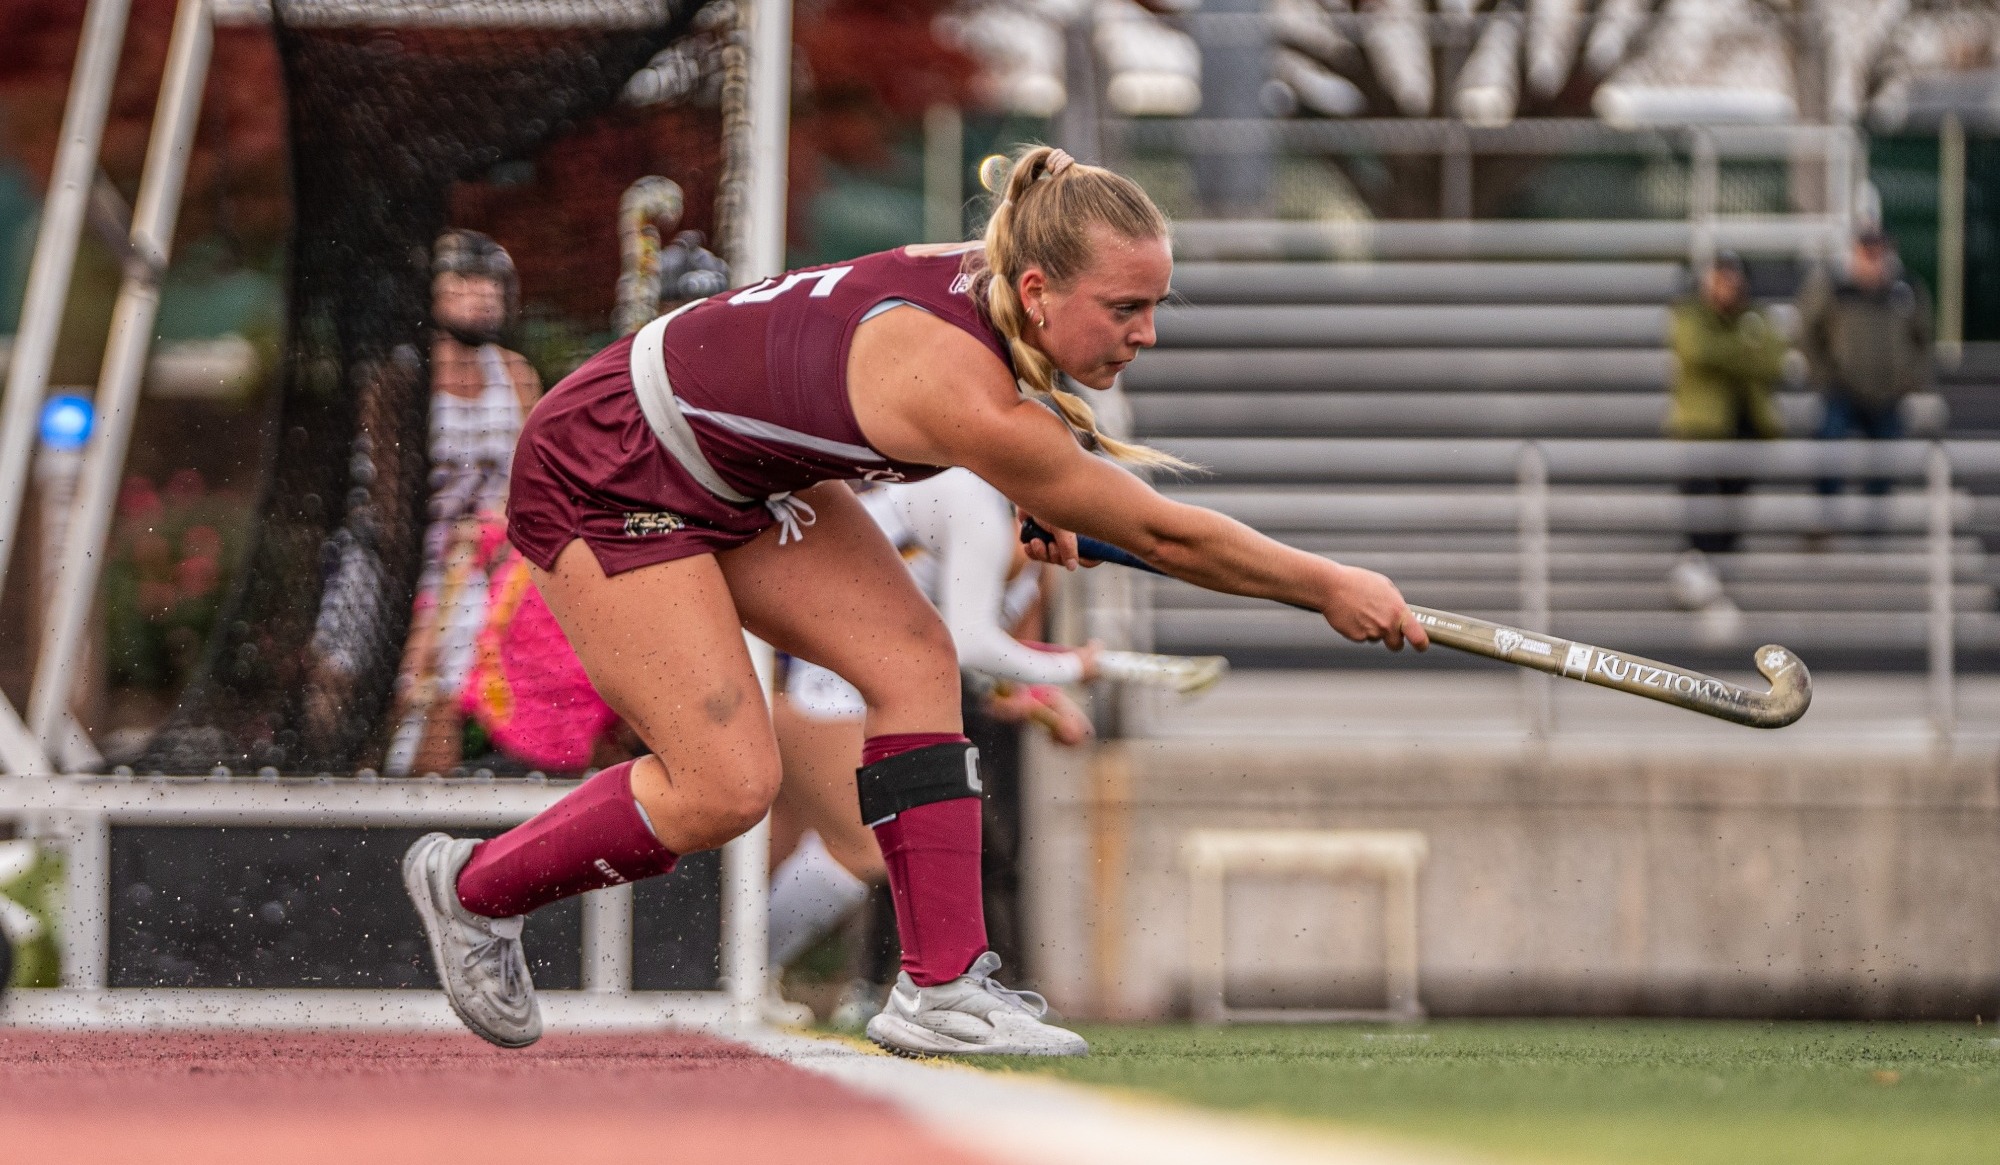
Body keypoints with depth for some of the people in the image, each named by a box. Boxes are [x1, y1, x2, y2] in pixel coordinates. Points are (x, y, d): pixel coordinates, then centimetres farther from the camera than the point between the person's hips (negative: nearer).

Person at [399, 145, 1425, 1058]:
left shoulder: (985, 283, -11)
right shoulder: (958, 392, -36)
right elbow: (1161, 536, -28)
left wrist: (1043, 502, 4)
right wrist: (1330, 587, -18)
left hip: (738, 474, 9)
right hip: (601, 480, -9)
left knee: (913, 659, -5)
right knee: (725, 788, -13)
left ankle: (941, 984, -3)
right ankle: (472, 885, 10)